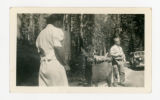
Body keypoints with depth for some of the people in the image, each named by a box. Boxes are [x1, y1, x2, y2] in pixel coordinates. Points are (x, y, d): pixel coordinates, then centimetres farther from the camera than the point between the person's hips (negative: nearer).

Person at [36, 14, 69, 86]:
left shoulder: (41, 34, 21)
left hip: (43, 65, 7)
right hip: (55, 64, -7)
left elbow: (40, 52, 16)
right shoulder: (57, 31, -5)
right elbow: (58, 48, -16)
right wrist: (65, 64, -8)